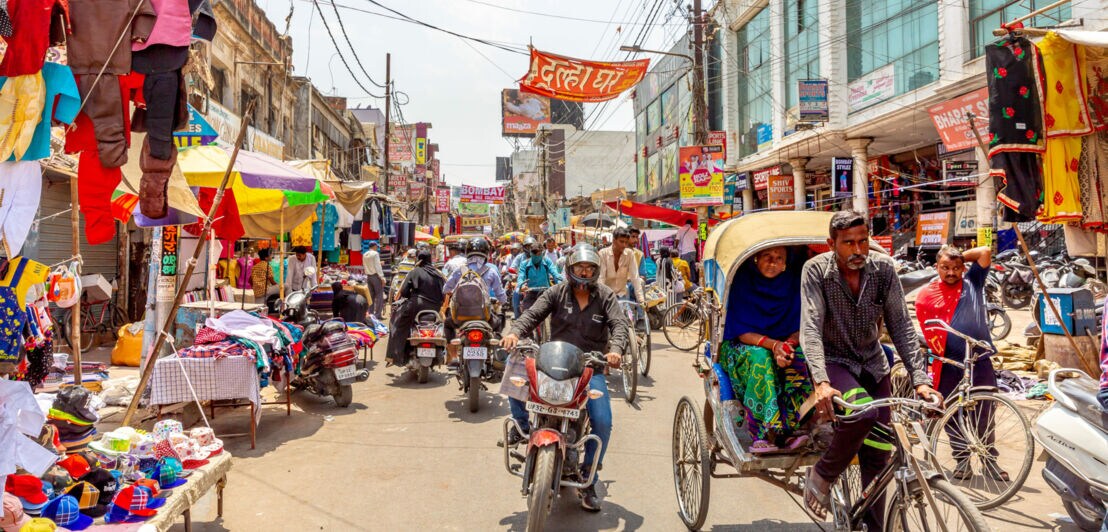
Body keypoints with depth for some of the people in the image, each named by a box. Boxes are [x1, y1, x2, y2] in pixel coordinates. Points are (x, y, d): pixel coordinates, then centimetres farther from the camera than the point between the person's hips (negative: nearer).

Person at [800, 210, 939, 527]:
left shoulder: (883, 269, -9)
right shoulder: (816, 270, -16)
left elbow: (901, 326, -8)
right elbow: (811, 328, -24)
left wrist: (920, 379, -19)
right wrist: (821, 382, -38)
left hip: (872, 363, 4)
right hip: (833, 361, -4)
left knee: (878, 455, 2)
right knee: (862, 413, -33)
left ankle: (873, 525, 19)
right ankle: (821, 475, -8)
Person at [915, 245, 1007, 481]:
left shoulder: (972, 282, 7)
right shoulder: (926, 295, 2)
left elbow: (985, 252, 0)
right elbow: (927, 330, 2)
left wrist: (961, 257, 8)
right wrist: (938, 353, -3)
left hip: (980, 360, 1)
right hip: (949, 364, 0)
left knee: (984, 413, 6)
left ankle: (990, 460, 19)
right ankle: (962, 460, 19)